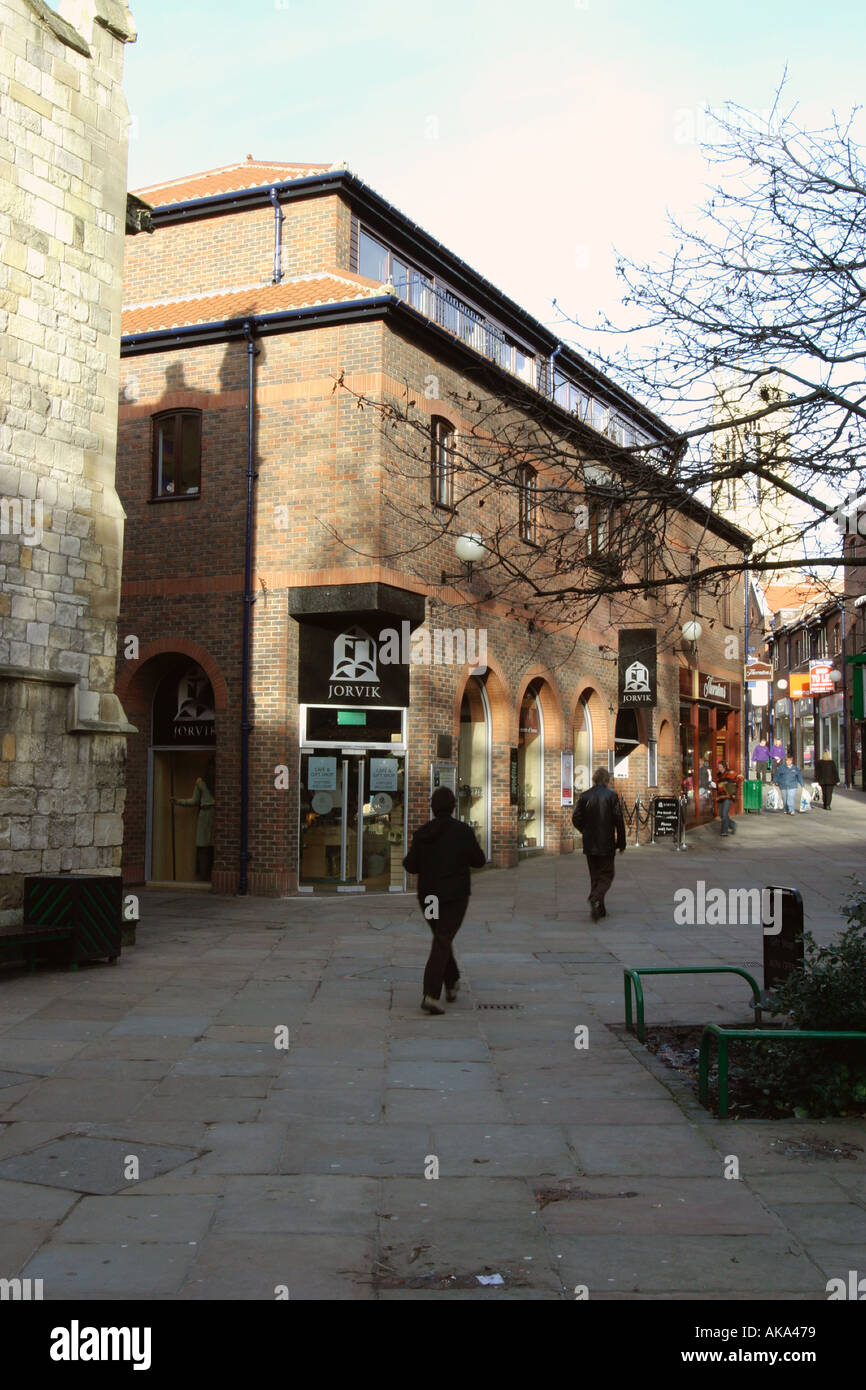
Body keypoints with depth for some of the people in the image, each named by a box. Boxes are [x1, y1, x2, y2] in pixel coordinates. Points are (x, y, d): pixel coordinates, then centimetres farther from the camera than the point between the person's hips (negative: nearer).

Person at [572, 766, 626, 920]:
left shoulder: (584, 797, 1)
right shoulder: (611, 796, -8)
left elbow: (576, 819, -1)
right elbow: (619, 821, -9)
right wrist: (621, 843, -1)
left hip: (590, 844, 3)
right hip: (607, 844, -3)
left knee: (595, 876, 14)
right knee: (606, 876, 5)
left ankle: (599, 909, 15)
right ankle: (596, 899, -21)